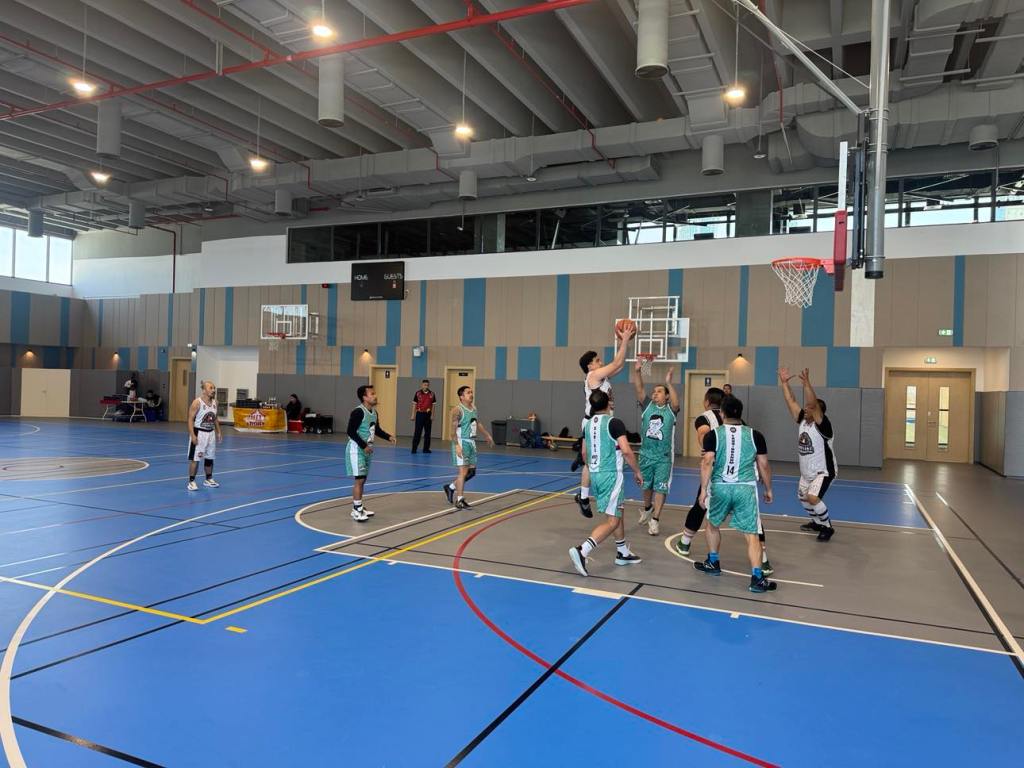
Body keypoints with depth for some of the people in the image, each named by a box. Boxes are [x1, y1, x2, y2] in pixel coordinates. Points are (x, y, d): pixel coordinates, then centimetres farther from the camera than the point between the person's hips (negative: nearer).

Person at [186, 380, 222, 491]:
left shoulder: (215, 403, 6)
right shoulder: (197, 402, -14)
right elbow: (190, 419, -14)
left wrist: (218, 432, 12)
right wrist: (192, 435, -20)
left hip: (211, 433, 7)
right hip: (199, 433, -6)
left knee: (210, 458, 14)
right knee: (195, 459, -3)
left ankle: (208, 479, 28)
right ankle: (191, 482, 4)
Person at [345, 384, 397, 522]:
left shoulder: (374, 411, 8)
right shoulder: (358, 412, -19)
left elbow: (376, 429, 22)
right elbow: (350, 432, -22)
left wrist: (388, 437, 7)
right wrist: (364, 446, -22)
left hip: (367, 449, 9)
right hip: (356, 449, -9)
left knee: (362, 480, 14)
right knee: (359, 479, -9)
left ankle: (358, 507, 23)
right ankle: (356, 511, -3)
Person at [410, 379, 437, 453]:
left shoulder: (432, 394, 3)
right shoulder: (418, 393, -3)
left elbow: (433, 405, 6)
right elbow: (414, 404, 0)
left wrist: (432, 415, -1)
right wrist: (413, 415, -4)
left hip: (428, 415, 3)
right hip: (420, 414, -3)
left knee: (427, 432, 8)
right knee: (417, 432, -2)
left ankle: (426, 449, 16)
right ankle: (414, 449, 2)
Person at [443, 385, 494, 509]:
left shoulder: (474, 409, 12)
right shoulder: (458, 410, -13)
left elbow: (477, 423, 27)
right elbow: (453, 429, -18)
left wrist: (487, 435, 28)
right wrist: (457, 445, -26)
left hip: (472, 443, 8)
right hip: (462, 443, -8)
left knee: (472, 472, 12)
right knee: (463, 471, -7)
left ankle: (451, 487, 29)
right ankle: (459, 500, 1)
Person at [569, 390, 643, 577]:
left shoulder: (588, 424, 9)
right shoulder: (614, 423, -12)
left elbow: (584, 453, 17)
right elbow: (626, 451, -19)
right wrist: (637, 471, -5)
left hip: (595, 475, 8)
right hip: (611, 475, -8)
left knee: (617, 512, 23)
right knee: (611, 521, -6)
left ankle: (622, 553, 32)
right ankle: (582, 551, -21)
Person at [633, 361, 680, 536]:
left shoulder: (670, 409, -5)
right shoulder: (647, 406, 0)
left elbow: (676, 402, -28)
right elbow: (639, 389, -14)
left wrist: (669, 383, -41)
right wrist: (638, 372, -29)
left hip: (664, 457, -3)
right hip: (646, 454, 3)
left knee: (660, 488, -5)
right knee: (646, 486, 19)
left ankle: (654, 521, 1)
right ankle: (647, 509, 44)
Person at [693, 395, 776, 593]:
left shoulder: (713, 434, 0)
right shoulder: (755, 435, 5)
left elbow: (707, 462, -10)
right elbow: (764, 465, 8)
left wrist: (703, 489, -8)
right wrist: (768, 489, 19)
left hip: (720, 487, 0)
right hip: (745, 488, 0)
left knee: (713, 525, 24)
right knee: (751, 534, 2)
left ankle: (713, 563, 34)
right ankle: (757, 578, -6)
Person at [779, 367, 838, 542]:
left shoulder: (822, 425, -22)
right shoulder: (803, 421, -2)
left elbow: (814, 405, -38)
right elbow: (791, 401, -2)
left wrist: (806, 383, -49)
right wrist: (784, 382, -8)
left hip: (824, 471, -9)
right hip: (807, 471, 9)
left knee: (812, 498, -24)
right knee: (803, 497, 22)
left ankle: (827, 527, -4)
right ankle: (817, 522, 44)